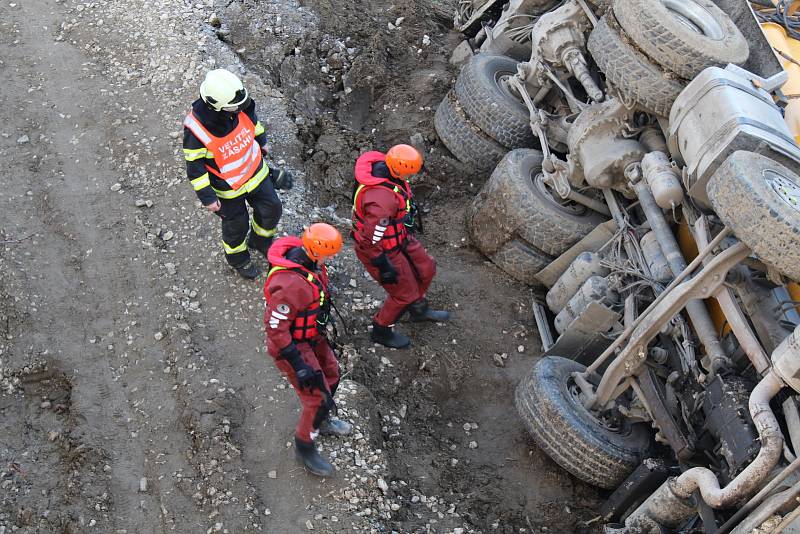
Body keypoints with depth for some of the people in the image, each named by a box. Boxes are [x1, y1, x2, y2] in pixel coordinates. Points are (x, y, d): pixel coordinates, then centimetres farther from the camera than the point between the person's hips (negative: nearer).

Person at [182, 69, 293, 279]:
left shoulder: (238, 107, -20)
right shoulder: (195, 129, -35)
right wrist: (207, 197, -18)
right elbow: (194, 167, -23)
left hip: (256, 171, 5)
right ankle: (238, 259, 47)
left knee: (271, 209, 18)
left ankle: (260, 241, 49)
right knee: (236, 224, 16)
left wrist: (261, 141, 20)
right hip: (228, 187, -5)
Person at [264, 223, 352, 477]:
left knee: (331, 374, 26)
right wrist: (298, 365, -27)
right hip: (293, 346, -9)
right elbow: (275, 328, -31)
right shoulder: (290, 284, -38)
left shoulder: (306, 258, -9)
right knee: (318, 399, -1)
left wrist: (321, 328, 22)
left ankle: (321, 420, 52)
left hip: (312, 335, 9)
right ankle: (304, 448, 24)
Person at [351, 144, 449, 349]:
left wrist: (408, 220, 21)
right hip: (381, 250, -9)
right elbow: (370, 241, -32)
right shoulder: (382, 201, -41)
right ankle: (381, 331, 36)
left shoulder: (382, 165, -13)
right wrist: (384, 267, -19)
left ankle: (419, 310, 50)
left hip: (398, 236, 9)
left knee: (425, 269, 22)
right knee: (405, 293, 10)